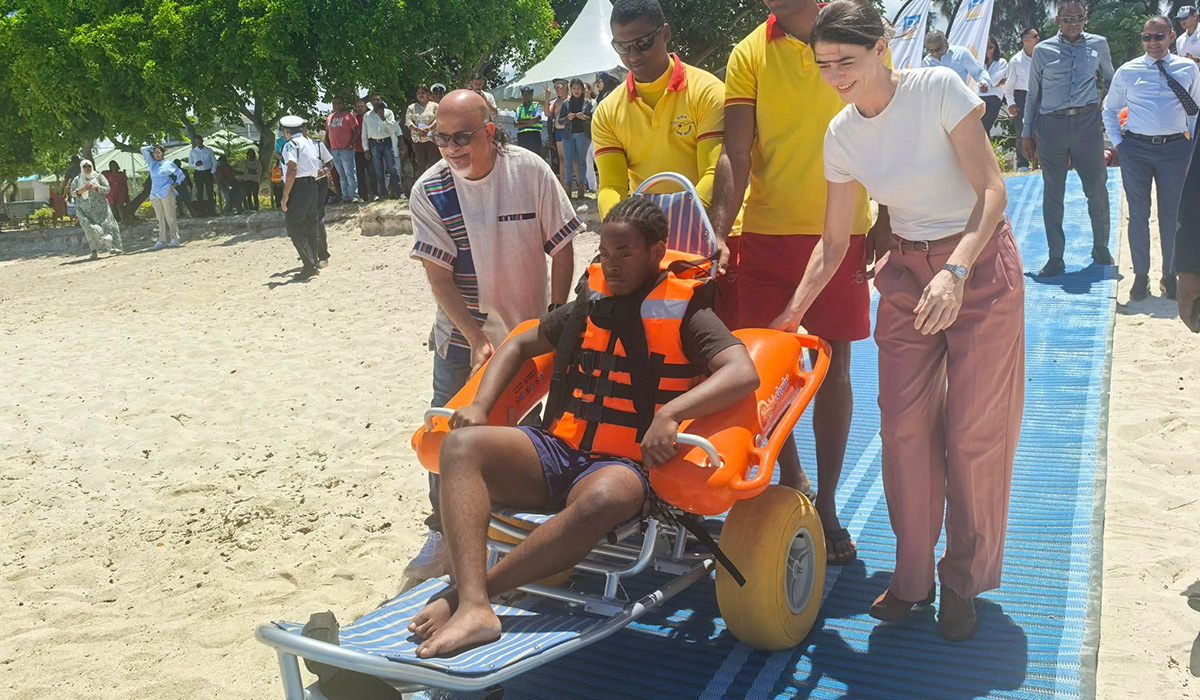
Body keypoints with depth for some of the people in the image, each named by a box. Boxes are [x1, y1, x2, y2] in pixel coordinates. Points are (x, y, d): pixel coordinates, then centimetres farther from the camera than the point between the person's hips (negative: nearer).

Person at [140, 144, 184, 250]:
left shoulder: (169, 164, 7)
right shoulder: (152, 163, 17)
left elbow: (180, 174, 11)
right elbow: (143, 149, 20)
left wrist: (175, 184, 0)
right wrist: (153, 147, 20)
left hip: (167, 193, -4)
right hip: (155, 195, 4)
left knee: (170, 217, -7)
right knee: (161, 219, 2)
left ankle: (175, 239, -4)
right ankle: (162, 241, 1)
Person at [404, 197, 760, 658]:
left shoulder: (686, 314, 3)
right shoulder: (591, 304, 18)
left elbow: (743, 374, -13)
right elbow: (519, 346, 26)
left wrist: (669, 414, -28)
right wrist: (480, 404, 8)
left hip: (624, 466, -5)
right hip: (556, 450, 5)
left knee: (602, 499, -41)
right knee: (462, 445, -21)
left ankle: (464, 593, -29)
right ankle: (474, 610, -37)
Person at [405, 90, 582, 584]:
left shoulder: (530, 171, -13)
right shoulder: (430, 191, -12)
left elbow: (561, 247, -5)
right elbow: (438, 275, -13)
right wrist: (477, 338, -21)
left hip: (529, 330, 0)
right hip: (461, 336, 0)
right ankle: (443, 533, 18)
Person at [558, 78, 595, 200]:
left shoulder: (588, 102, 6)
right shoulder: (566, 103, 10)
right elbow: (560, 120, 10)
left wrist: (585, 118, -15)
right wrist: (568, 118, -10)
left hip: (583, 134, -1)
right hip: (568, 135, 1)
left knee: (581, 161, 0)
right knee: (568, 162, -4)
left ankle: (581, 187, 4)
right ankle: (568, 187, 0)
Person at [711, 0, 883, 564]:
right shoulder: (750, 54, 2)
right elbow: (735, 155, -6)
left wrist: (885, 231, 1)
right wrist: (719, 233, -18)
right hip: (764, 234, 0)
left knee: (834, 366, 5)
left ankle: (825, 504, 18)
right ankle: (791, 480, 29)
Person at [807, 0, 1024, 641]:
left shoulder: (939, 88, -16)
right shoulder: (841, 136, -2)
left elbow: (992, 191, -19)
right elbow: (833, 243, 4)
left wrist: (956, 271, -33)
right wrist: (792, 314, -3)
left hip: (980, 264, -4)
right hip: (906, 273, 4)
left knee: (974, 432, -1)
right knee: (903, 426, 0)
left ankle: (964, 582, 18)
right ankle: (913, 575, 18)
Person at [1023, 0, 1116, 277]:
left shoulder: (1098, 44, 9)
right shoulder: (1043, 50, 5)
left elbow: (1111, 80, 21)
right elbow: (1033, 94, 9)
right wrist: (1027, 134, 8)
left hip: (1087, 122, 1)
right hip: (1051, 124, -1)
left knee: (1097, 189, 4)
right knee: (1053, 193, 4)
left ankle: (1101, 249, 24)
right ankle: (1055, 258, 12)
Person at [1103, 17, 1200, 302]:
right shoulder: (1127, 72, 5)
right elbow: (1109, 109, 14)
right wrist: (1117, 142, 4)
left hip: (1175, 148, 0)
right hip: (1136, 148, 0)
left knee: (1172, 215, 6)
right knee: (1138, 214, 4)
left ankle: (1169, 275, 20)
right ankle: (1141, 275, 16)